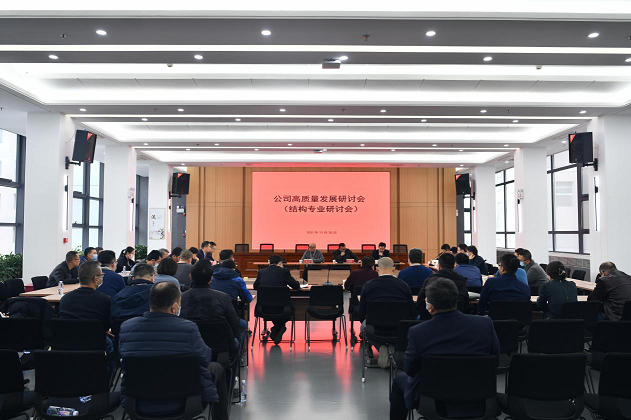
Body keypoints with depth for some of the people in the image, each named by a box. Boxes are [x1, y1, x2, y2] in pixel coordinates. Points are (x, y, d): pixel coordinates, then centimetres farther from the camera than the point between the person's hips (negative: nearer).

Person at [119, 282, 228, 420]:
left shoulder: (126, 327, -11)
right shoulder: (188, 328, -23)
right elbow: (205, 359, -7)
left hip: (139, 404, 4)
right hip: (181, 403, -4)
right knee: (216, 368, 23)